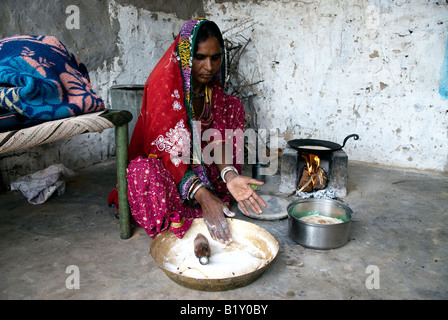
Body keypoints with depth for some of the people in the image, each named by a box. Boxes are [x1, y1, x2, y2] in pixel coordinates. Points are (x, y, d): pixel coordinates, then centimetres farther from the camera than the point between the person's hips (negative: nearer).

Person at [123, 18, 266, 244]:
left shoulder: (213, 88, -3)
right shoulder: (164, 85, -23)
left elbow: (216, 139, -10)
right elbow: (168, 151, -30)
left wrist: (229, 175, -30)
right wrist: (203, 197, -39)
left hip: (198, 163, 6)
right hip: (161, 165, -6)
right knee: (143, 172, -41)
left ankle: (224, 191, -5)